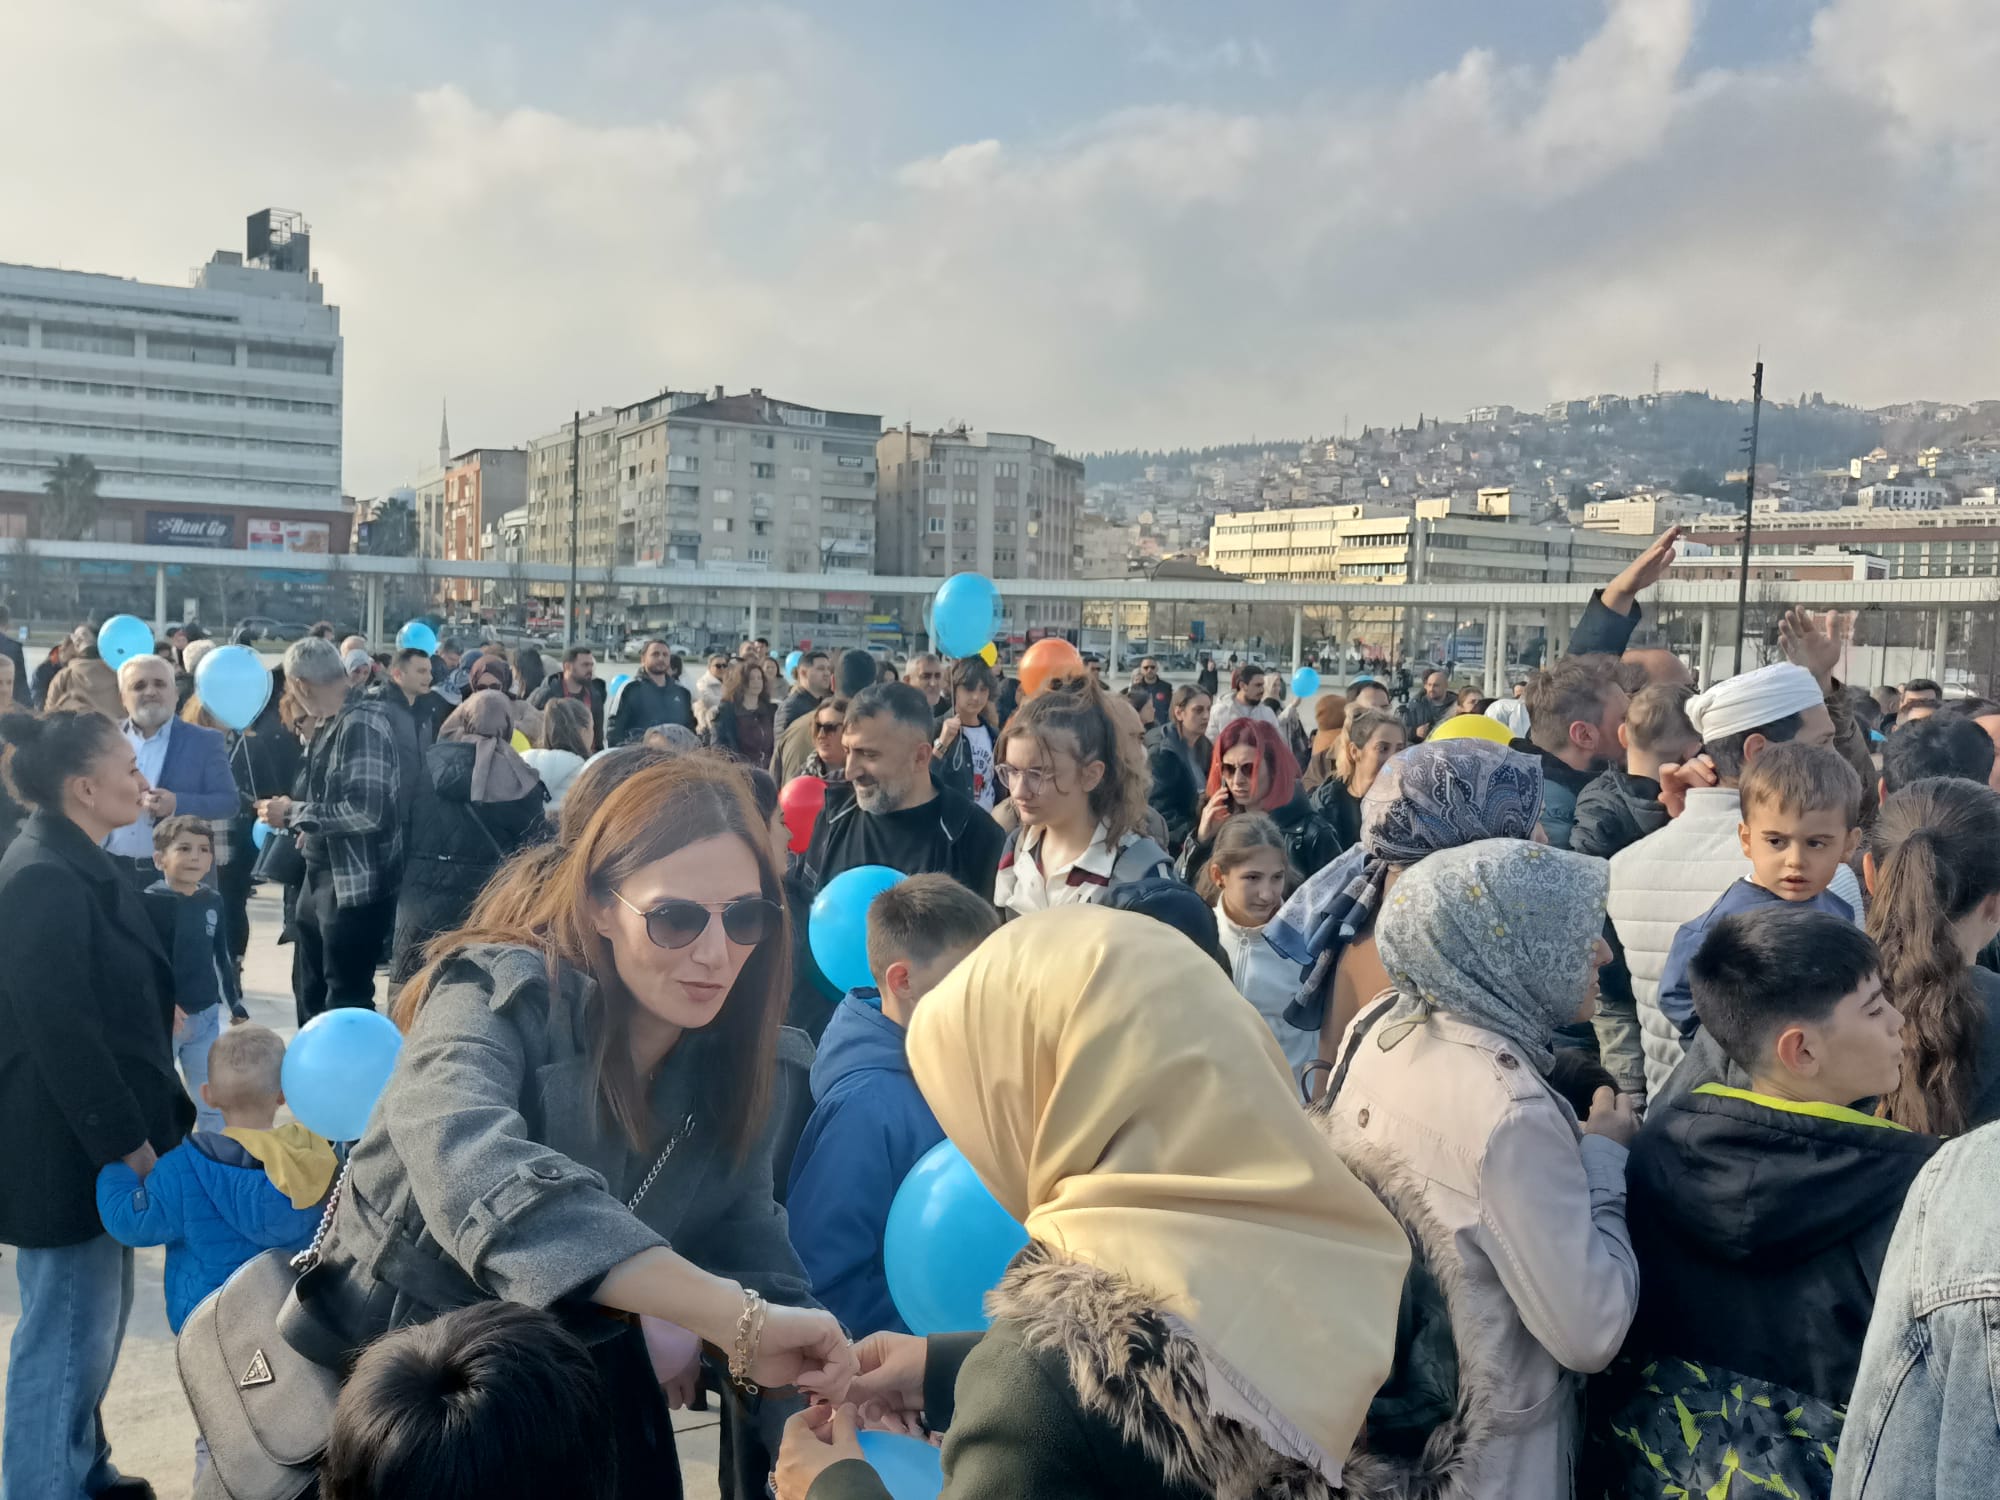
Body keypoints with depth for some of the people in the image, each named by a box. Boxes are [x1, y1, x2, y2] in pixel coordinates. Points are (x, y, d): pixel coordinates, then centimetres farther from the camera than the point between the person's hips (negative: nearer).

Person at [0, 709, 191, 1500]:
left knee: (97, 1316, 21)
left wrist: (138, 1127, 16)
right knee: (68, 1330, 2)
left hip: (96, 1138, 10)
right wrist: (125, 1140, -18)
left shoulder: (80, 865, 9)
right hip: (67, 1147, -10)